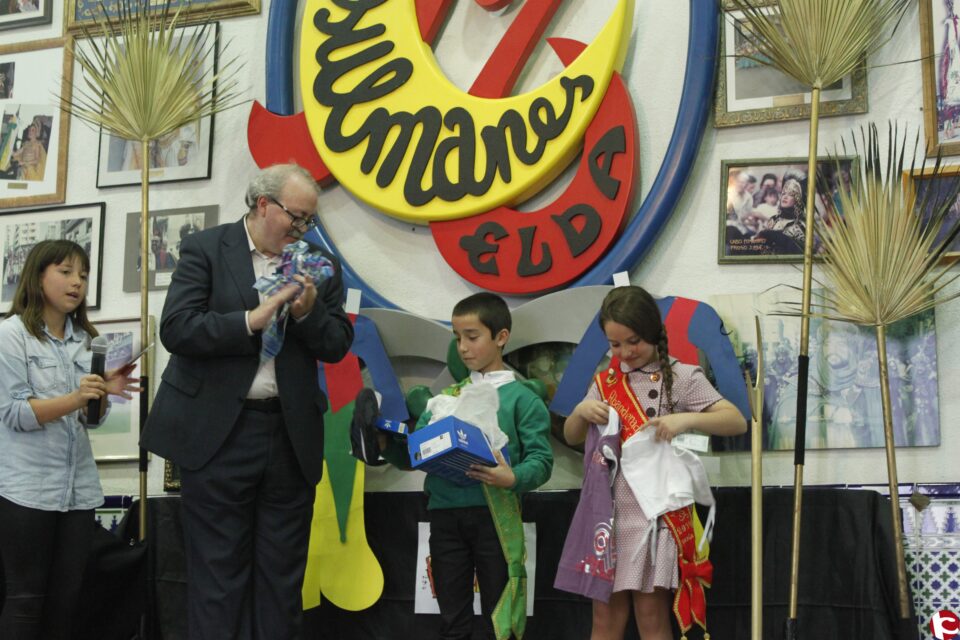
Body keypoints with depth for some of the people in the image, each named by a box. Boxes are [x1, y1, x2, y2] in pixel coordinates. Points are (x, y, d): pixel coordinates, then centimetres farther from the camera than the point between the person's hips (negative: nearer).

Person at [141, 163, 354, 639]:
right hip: (218, 434, -3)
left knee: (281, 577, 9)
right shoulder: (205, 249, -1)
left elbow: (337, 346, 7)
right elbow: (175, 329, -11)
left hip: (291, 437, 4)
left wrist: (309, 312, -11)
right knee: (218, 575, 2)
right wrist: (252, 321, -18)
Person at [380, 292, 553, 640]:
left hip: (495, 516, -4)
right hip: (445, 515, 4)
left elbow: (541, 460, -8)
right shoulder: (446, 398, 14)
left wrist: (514, 478, -26)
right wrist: (386, 445, -7)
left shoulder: (521, 398, 0)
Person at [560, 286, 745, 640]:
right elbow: (571, 437, 16)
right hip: (608, 511, 4)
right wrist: (581, 411, -7)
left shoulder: (682, 377, -3)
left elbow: (737, 422, -10)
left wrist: (686, 419, -27)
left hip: (655, 513, -4)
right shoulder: (606, 381, 11)